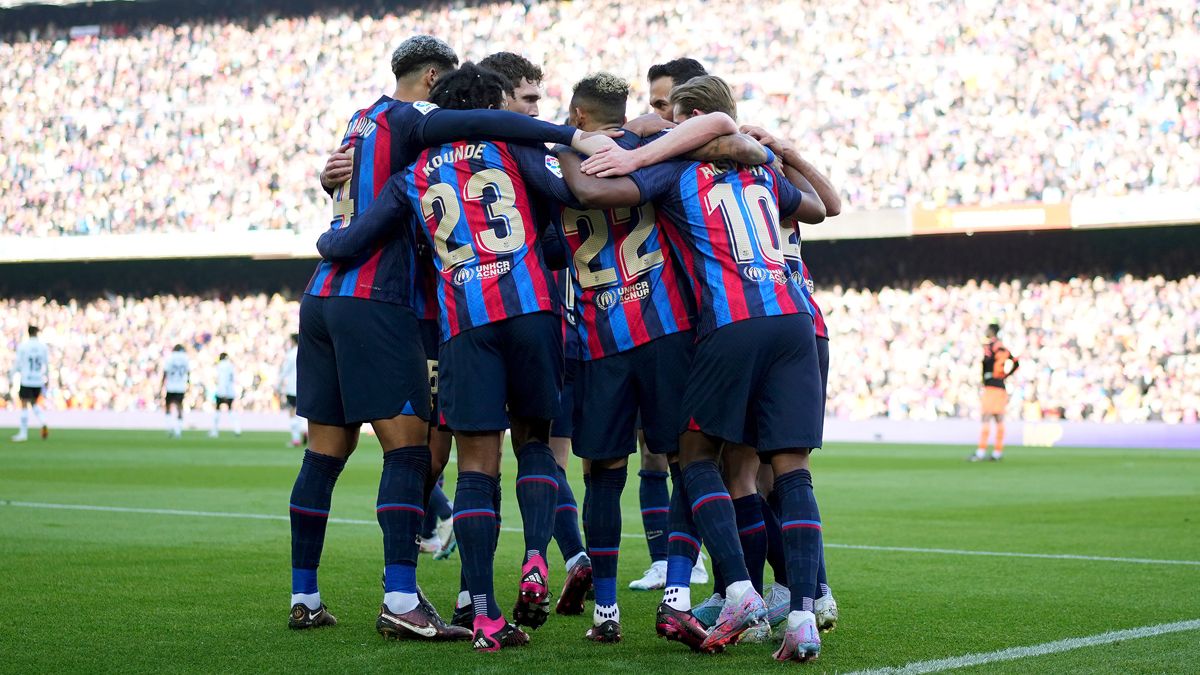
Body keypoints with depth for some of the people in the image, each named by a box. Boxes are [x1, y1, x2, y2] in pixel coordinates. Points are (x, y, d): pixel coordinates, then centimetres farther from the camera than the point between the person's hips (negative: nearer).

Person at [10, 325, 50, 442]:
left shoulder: (22, 346, -8)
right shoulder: (43, 346, 0)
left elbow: (17, 364, -6)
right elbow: (47, 364, 5)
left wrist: (11, 378, 6)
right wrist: (47, 378, 18)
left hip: (26, 381, -3)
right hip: (38, 380, 4)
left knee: (24, 405, 2)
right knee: (34, 403, 20)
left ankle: (23, 433, 4)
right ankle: (43, 424, -1)